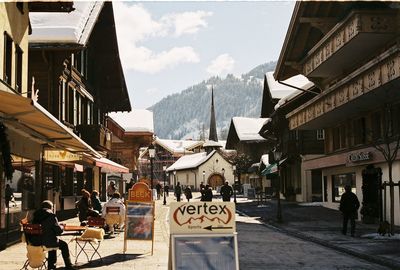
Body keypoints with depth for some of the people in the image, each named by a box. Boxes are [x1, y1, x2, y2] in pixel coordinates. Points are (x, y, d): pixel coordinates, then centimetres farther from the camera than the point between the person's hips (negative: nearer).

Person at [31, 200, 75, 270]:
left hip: (35, 242, 7)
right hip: (47, 242, -6)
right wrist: (62, 227, 10)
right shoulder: (51, 216, -11)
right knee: (64, 245, 19)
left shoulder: (36, 216, 7)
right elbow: (58, 231, -12)